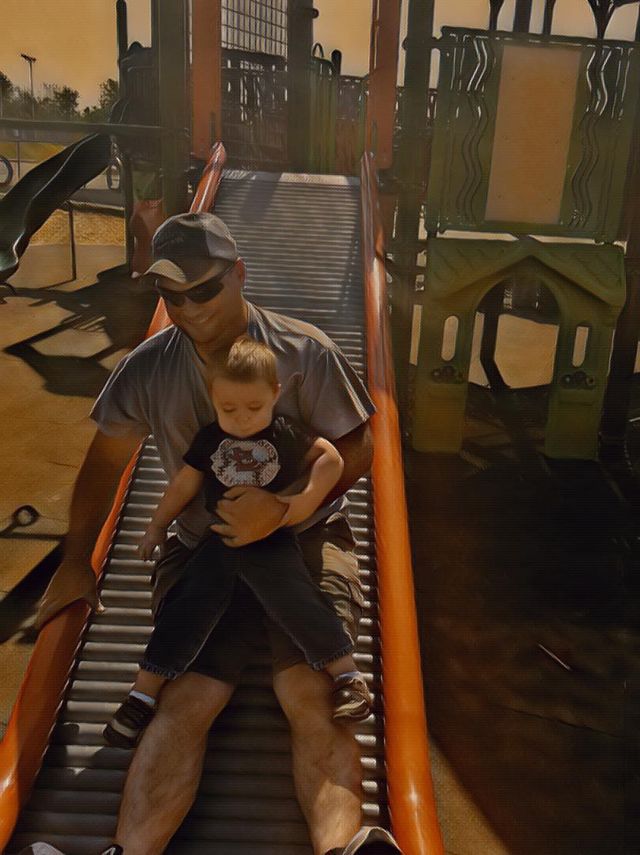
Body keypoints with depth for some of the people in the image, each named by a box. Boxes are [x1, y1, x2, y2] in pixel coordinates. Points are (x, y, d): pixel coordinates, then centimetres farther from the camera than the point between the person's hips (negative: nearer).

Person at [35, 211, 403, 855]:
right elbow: (105, 462, 13)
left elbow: (356, 450, -6)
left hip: (304, 539, -1)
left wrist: (281, 507, -21)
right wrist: (76, 562, 13)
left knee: (310, 692, -23)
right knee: (187, 699, -19)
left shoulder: (303, 351, -5)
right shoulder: (147, 367, 3)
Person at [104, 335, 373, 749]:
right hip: (220, 539, 3)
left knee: (295, 601, -17)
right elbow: (184, 484, 10)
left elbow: (331, 458, 1)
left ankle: (348, 673, -2)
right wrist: (158, 525, 17)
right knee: (190, 607, -1)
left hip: (272, 539, -2)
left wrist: (309, 499, -13)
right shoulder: (209, 439, -1)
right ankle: (144, 693, 7)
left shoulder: (286, 433, -7)